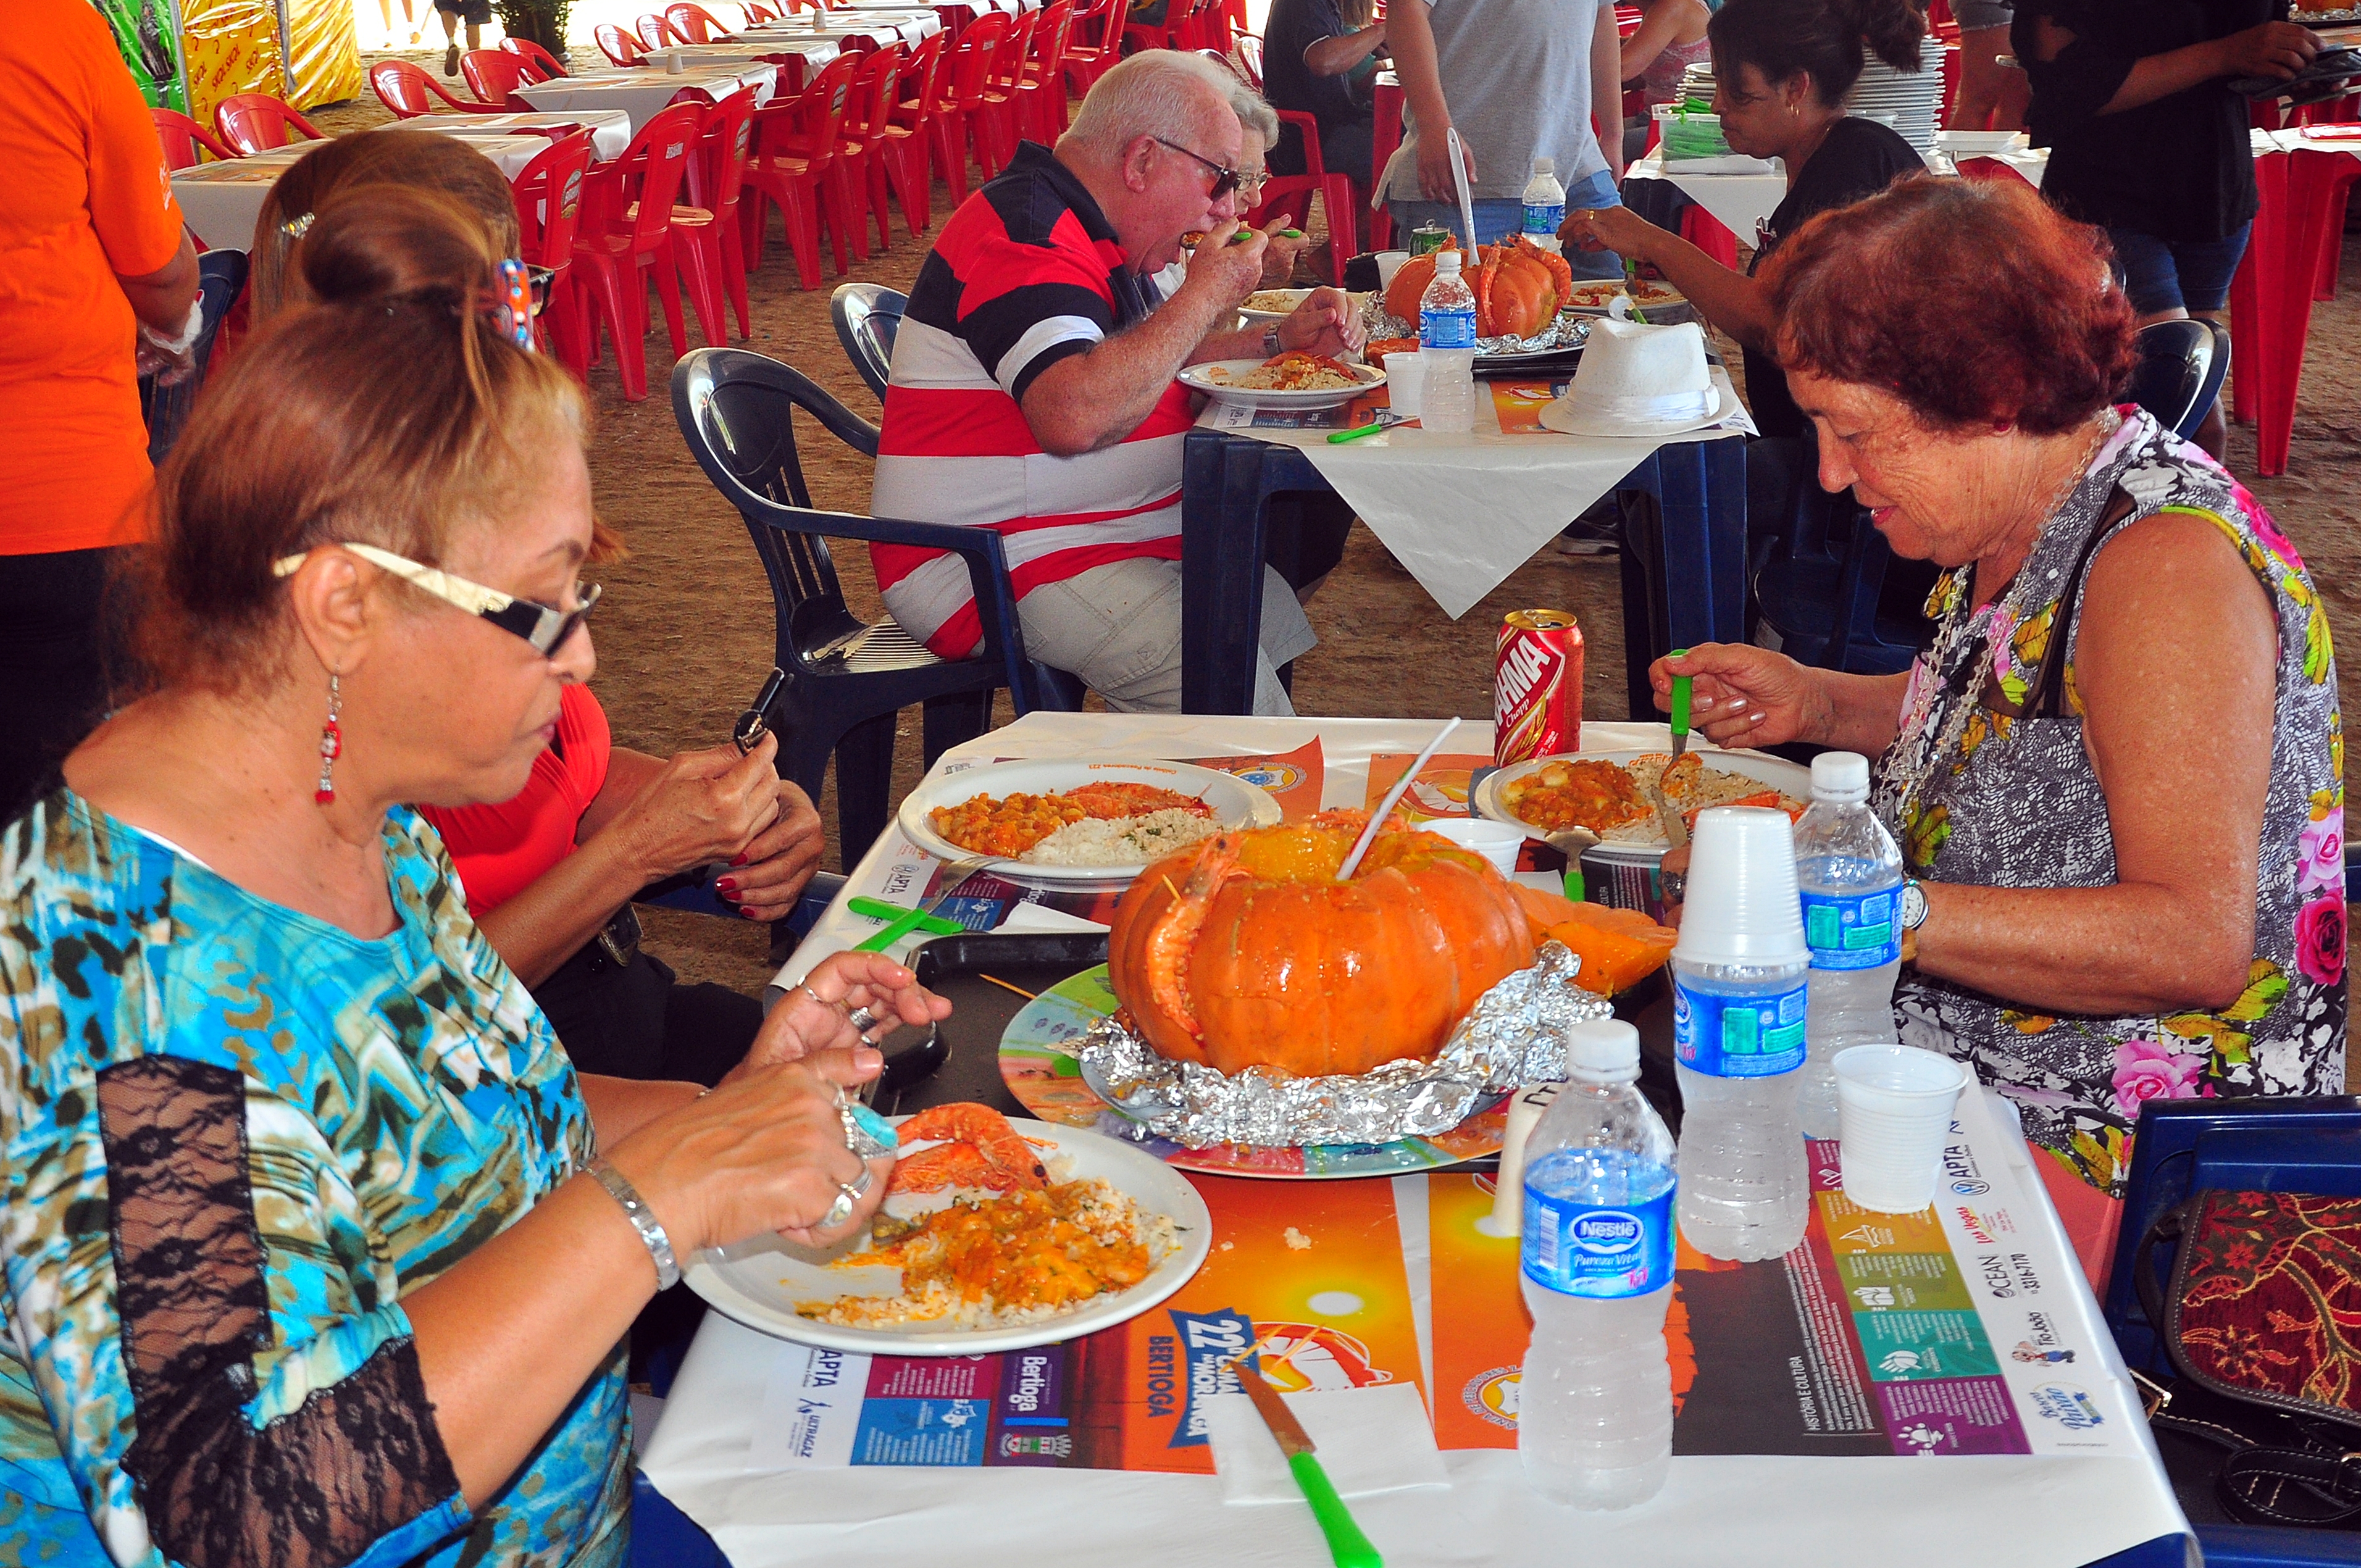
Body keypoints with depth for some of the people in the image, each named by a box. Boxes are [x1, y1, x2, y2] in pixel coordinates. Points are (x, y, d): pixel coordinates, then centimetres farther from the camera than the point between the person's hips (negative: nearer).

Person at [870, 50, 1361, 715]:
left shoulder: (1087, 231, 15)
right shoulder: (1024, 232, -19)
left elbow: (1149, 366, 28)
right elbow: (1075, 416, -34)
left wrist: (1280, 339, 12)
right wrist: (1205, 296, -22)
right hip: (988, 574, -11)